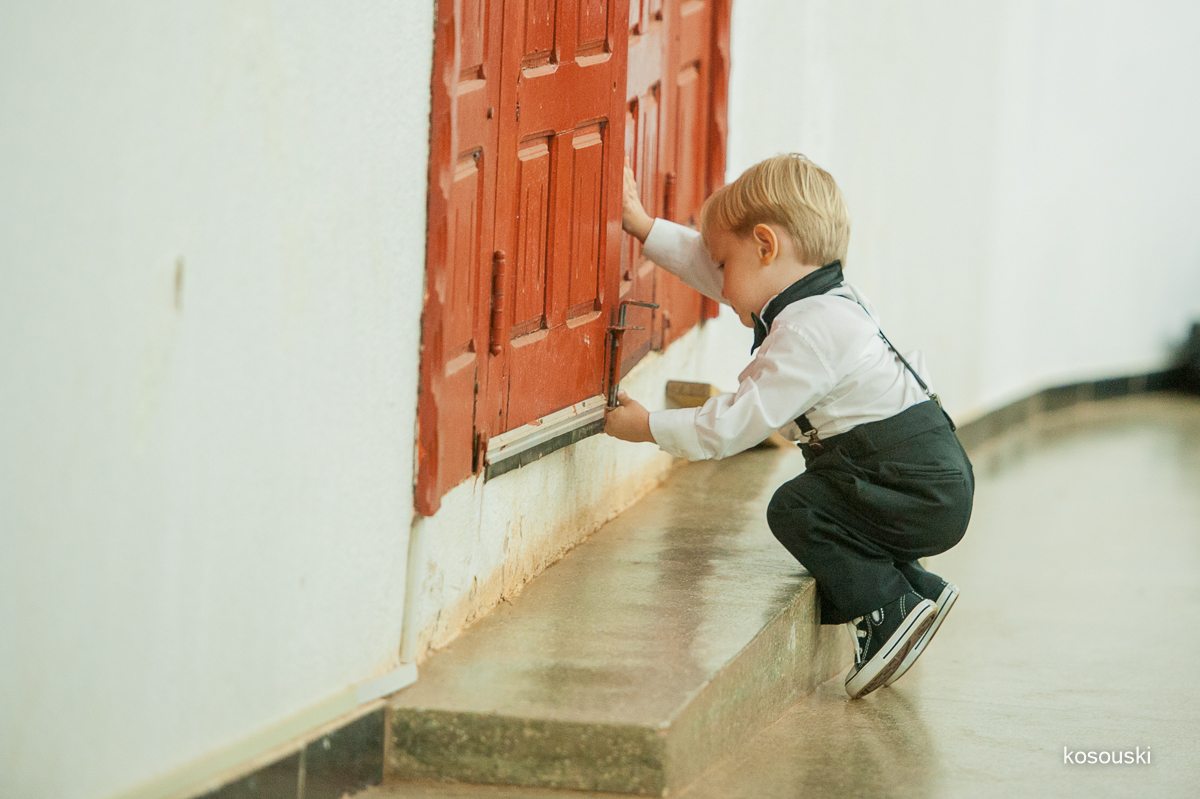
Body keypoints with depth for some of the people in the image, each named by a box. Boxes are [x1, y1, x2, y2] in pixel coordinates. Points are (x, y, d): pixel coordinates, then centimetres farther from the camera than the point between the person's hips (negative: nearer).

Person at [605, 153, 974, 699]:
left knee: (797, 510, -14)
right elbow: (712, 265, 26)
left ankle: (891, 612, -12)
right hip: (929, 486, 10)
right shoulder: (820, 299, 12)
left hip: (922, 493, -10)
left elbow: (735, 424, -18)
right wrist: (645, 229, 26)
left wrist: (649, 427, -7)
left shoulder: (810, 334, -20)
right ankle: (916, 591, 19)